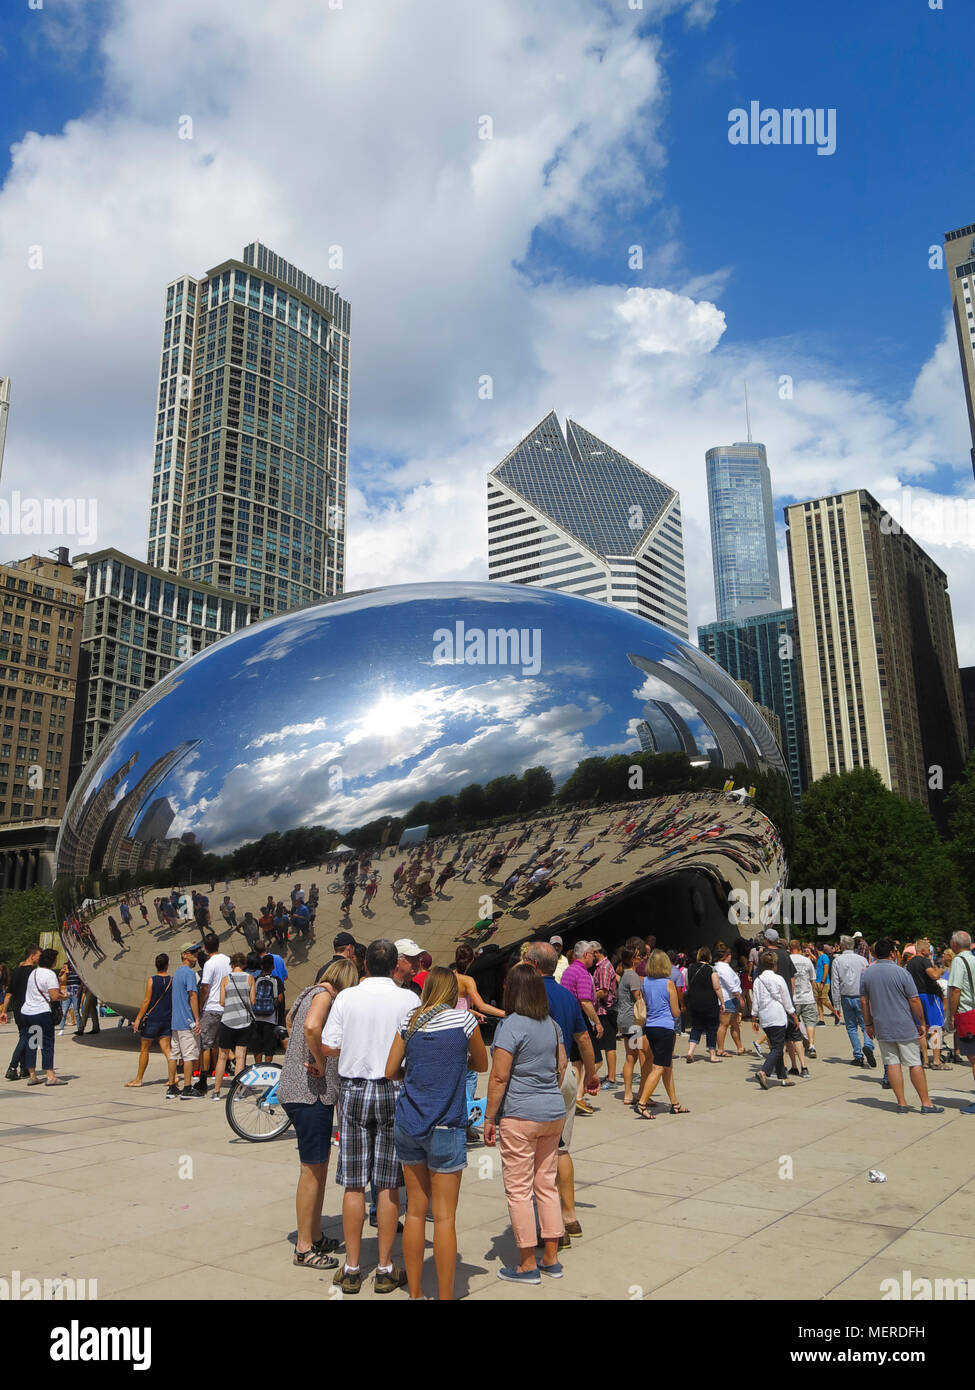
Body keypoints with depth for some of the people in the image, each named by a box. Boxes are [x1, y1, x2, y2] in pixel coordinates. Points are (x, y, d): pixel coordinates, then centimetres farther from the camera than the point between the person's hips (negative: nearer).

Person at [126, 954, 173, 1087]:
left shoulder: (151, 980, -8)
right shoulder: (173, 980, 3)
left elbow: (146, 1001, -11)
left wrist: (138, 1018, -6)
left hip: (152, 1019, -4)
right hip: (167, 1020, 4)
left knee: (144, 1049, 8)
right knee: (165, 1048, 4)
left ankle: (138, 1079, 16)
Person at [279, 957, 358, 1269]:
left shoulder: (313, 994, 15)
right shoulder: (323, 995, -14)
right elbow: (311, 1027, -33)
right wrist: (321, 1064, -20)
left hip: (303, 1092, 10)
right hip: (309, 1094, -10)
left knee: (319, 1164, 18)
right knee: (312, 1170, 0)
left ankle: (315, 1236, 30)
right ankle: (304, 1248, 10)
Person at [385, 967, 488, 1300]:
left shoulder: (410, 1022, 4)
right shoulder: (463, 1018, -5)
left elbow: (391, 1071, 8)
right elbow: (481, 1064, 8)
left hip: (408, 1125, 4)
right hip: (445, 1128, -4)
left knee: (415, 1211, 13)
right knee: (444, 1217, 3)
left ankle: (415, 1292, 23)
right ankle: (445, 1294, 9)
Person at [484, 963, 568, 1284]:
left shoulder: (510, 1025, -16)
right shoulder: (552, 1024, 6)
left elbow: (499, 1077, -17)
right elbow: (562, 1064, 15)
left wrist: (489, 1118, -10)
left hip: (520, 1116, -7)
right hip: (554, 1113, 7)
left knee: (519, 1190, 4)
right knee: (547, 1185, 15)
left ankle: (528, 1265, 12)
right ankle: (551, 1259, 22)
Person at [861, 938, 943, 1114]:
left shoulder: (867, 973, 2)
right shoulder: (901, 972, -10)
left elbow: (863, 1001, 7)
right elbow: (914, 1000, -8)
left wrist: (868, 1024, 17)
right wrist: (921, 1023, 3)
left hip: (882, 1028, 3)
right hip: (905, 1027, -3)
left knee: (892, 1063, 6)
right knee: (915, 1064, 3)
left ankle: (901, 1103, 8)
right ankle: (926, 1104, 8)